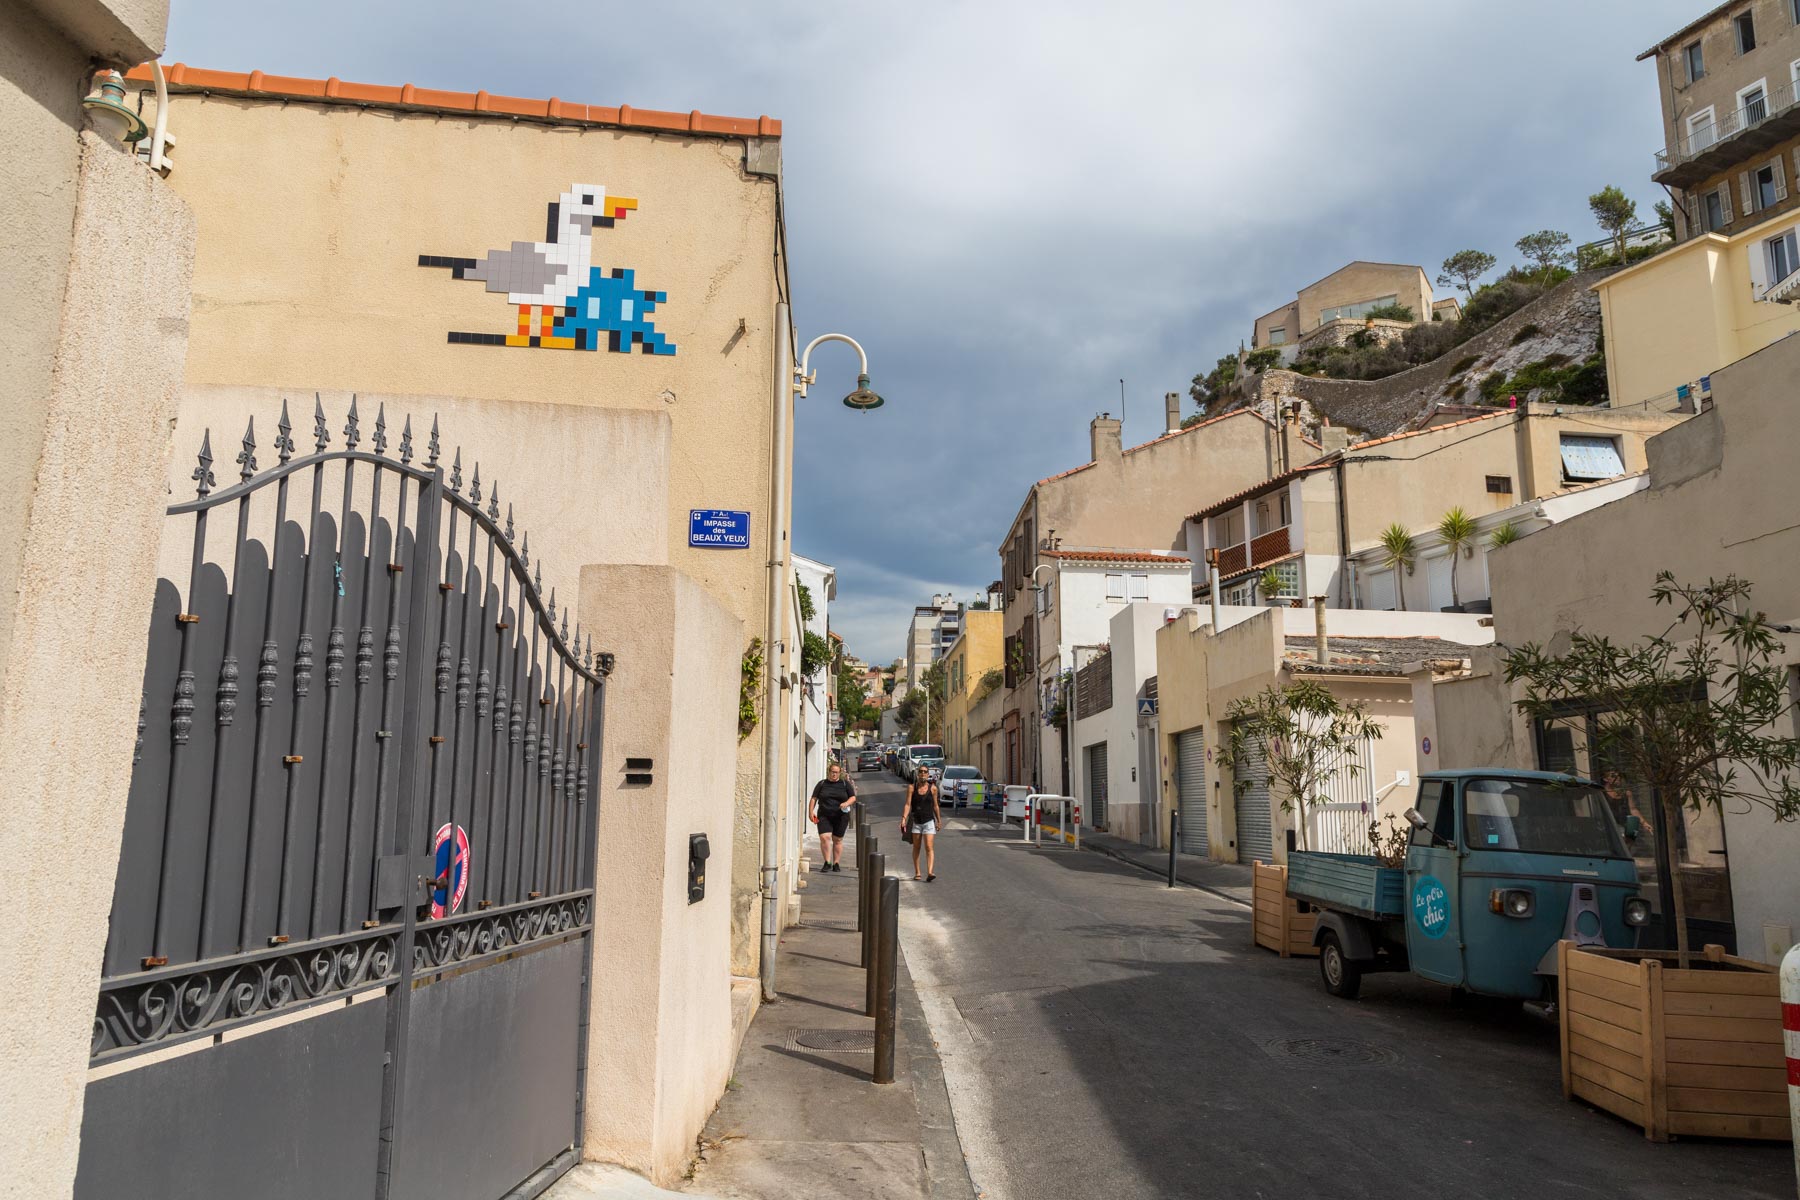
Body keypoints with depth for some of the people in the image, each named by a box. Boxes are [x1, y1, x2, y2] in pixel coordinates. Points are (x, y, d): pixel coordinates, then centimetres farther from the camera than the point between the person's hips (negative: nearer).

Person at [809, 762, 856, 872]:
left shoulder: (845, 784, 7)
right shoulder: (822, 784, 8)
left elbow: (853, 797, 6)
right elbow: (814, 799, 8)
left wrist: (846, 803, -14)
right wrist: (811, 812, -3)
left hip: (841, 817, 0)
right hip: (824, 816, 0)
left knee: (837, 840, 4)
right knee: (824, 837, -15)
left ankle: (836, 863, 14)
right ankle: (827, 863, -8)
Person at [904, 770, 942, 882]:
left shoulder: (933, 788, 2)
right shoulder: (912, 788, 0)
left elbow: (935, 806, 10)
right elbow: (908, 804, -6)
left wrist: (939, 820, 15)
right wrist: (904, 818, -18)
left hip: (929, 821, -1)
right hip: (915, 821, 1)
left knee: (929, 847, -12)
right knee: (916, 848, 10)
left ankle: (930, 873, -22)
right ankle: (917, 873, 20)